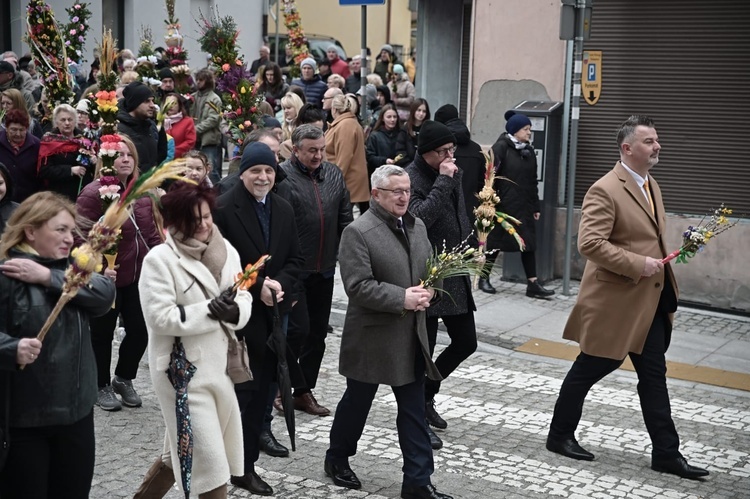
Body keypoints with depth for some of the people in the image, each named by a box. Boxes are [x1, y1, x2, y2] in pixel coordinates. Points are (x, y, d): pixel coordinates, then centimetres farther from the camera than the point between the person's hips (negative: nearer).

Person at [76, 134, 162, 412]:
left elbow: (151, 231, 14)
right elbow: (81, 237, -18)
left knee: (140, 331, 11)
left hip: (139, 276, 6)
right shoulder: (94, 193, -16)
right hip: (108, 278, -6)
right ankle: (102, 386, 30)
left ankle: (123, 379, 35)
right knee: (103, 333, 11)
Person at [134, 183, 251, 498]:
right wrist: (210, 311, -22)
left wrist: (235, 310, -16)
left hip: (219, 366, 7)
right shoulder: (160, 259, -13)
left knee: (184, 453, 19)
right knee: (209, 458, -2)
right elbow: (159, 317, -20)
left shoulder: (226, 250, 6)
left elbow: (244, 299, 7)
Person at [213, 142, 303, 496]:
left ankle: (246, 463, 20)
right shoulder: (223, 208, -10)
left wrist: (279, 284, -9)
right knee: (240, 389, -3)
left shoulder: (284, 210, 10)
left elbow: (294, 259, 11)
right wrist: (256, 287, -16)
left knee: (260, 390, 10)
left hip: (272, 312, 6)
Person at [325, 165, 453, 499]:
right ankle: (337, 458, 35)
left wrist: (426, 291, -5)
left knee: (413, 409, 7)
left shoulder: (417, 226, 8)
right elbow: (358, 286, -20)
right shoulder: (358, 232, -14)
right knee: (357, 402, 13)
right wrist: (402, 298, -24)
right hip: (372, 336, -6)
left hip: (412, 335, 6)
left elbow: (430, 268, 17)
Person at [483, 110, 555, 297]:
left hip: (524, 206, 6)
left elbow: (533, 181, 14)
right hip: (502, 205, -6)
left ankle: (532, 284, 4)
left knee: (528, 243, 3)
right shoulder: (501, 147, -8)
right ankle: (485, 278, 19)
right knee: (495, 242, 4)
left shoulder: (528, 150, 11)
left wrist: (536, 207, 13)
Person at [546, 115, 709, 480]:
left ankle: (666, 453, 15)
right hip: (615, 301, -8)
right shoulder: (605, 190, -17)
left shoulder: (652, 186, 13)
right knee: (589, 368, 6)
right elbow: (589, 243, -25)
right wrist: (638, 265, -24)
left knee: (654, 375, 9)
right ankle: (560, 435, 23)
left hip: (649, 301, 8)